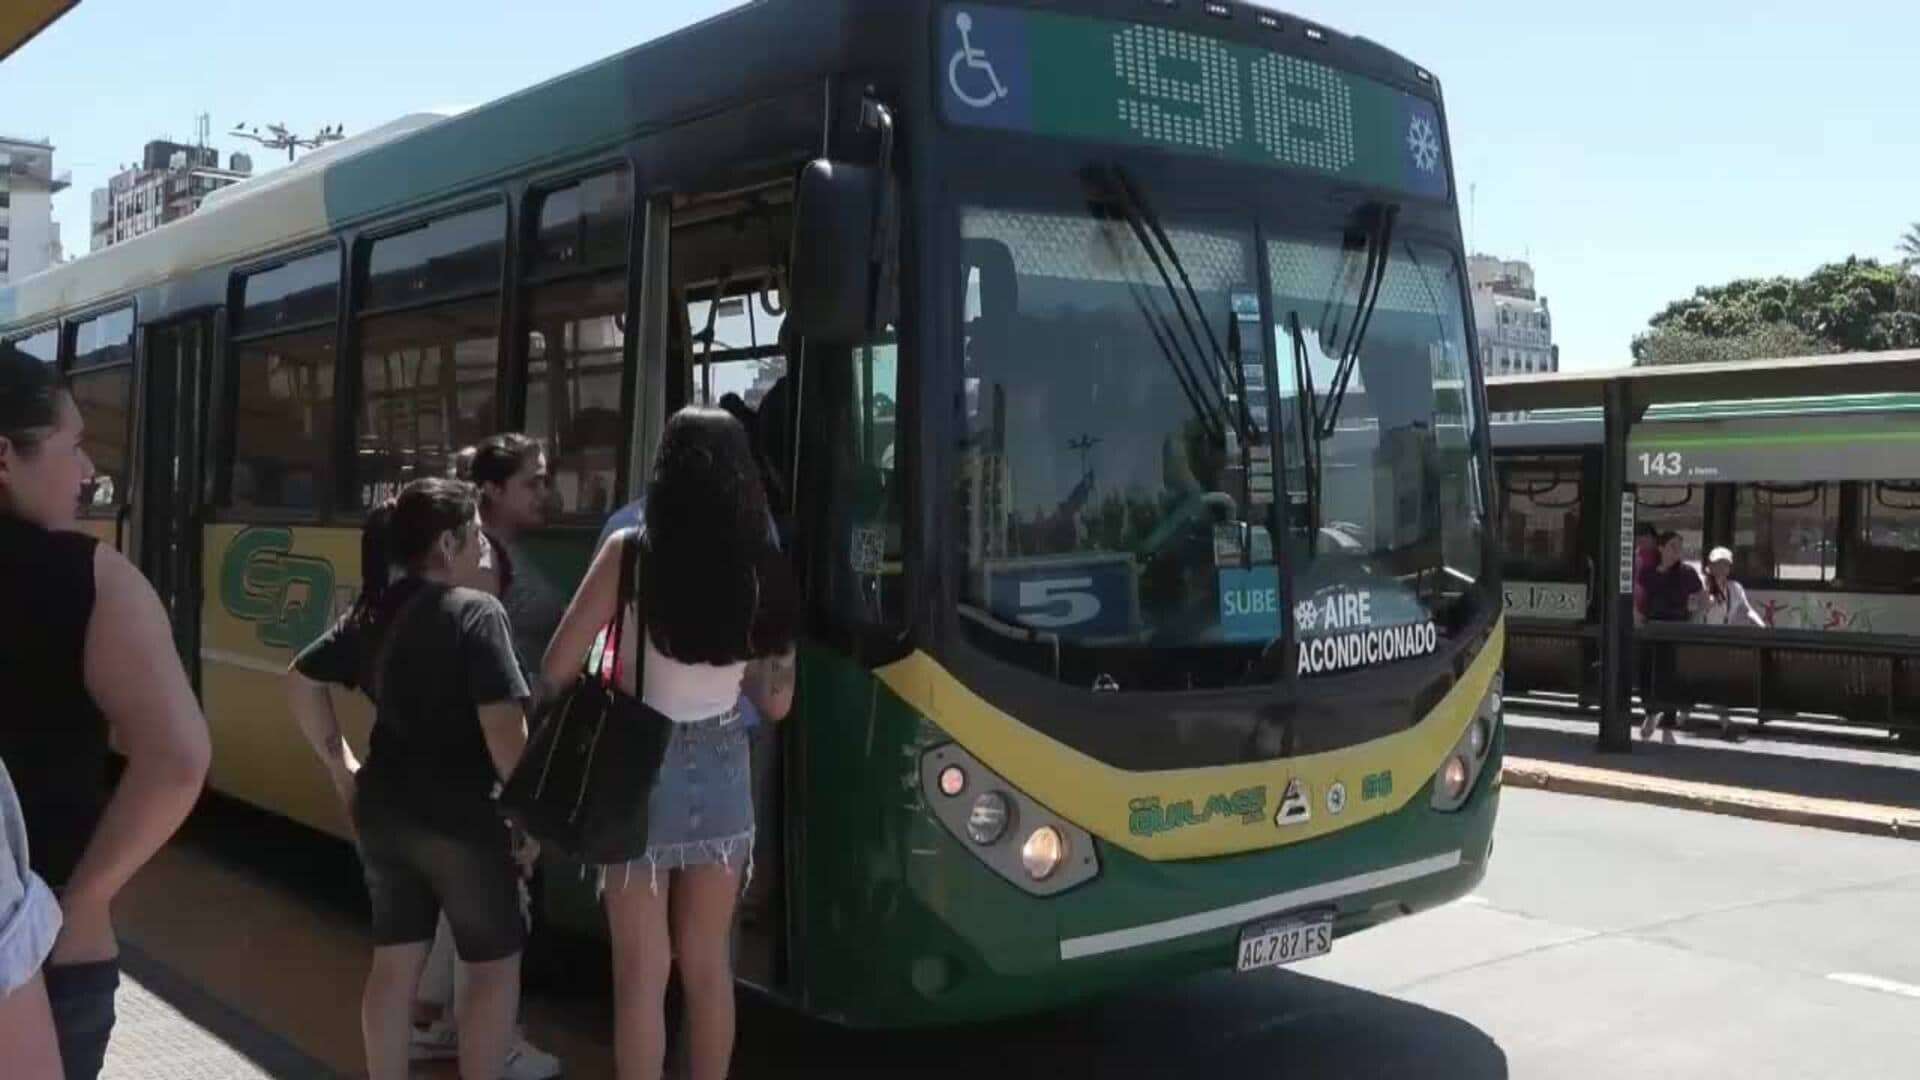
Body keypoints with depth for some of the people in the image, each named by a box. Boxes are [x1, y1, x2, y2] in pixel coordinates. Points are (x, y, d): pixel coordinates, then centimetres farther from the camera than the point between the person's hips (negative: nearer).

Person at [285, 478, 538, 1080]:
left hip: (383, 811, 7)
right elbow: (503, 726, -22)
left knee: (395, 961, 16)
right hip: (461, 817, -7)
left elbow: (301, 682, 13)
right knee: (494, 964, 9)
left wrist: (341, 767, 15)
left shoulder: (371, 612, 6)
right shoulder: (475, 612, -16)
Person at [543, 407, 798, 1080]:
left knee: (641, 973, 7)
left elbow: (558, 669, -9)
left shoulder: (631, 552, -13)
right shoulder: (762, 571, -2)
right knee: (707, 966, 17)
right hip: (721, 771, 3)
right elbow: (776, 702, 4)